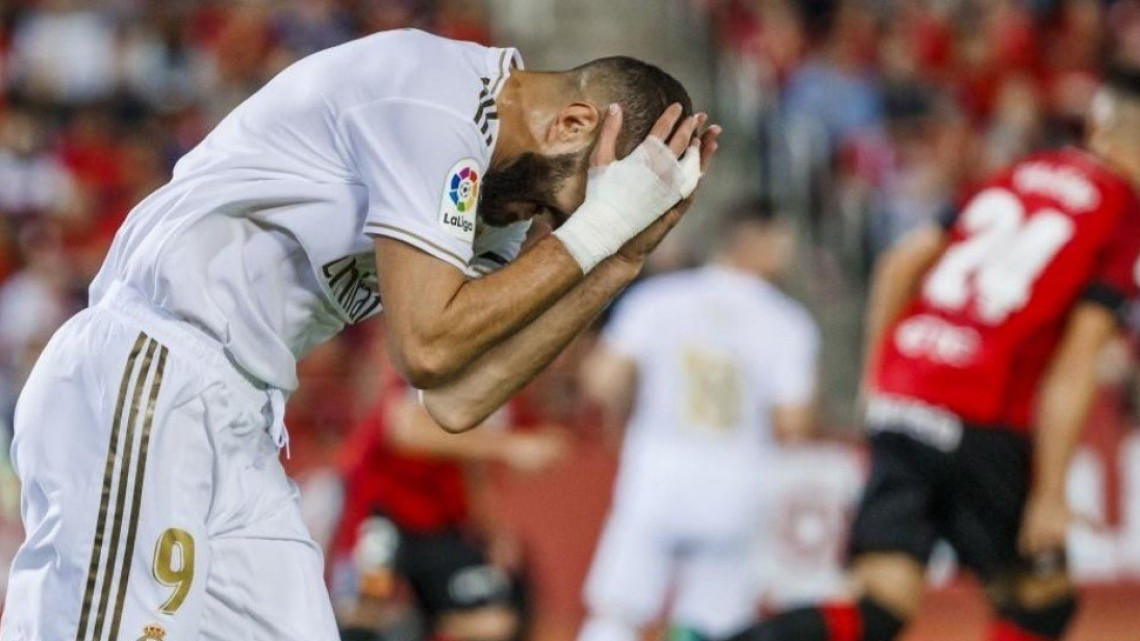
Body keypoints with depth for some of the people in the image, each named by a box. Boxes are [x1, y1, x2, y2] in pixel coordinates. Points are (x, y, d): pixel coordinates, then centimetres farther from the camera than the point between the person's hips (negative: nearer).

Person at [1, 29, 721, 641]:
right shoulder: (434, 102, -14)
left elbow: (460, 398, 4)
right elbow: (427, 349, -16)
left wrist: (620, 260, 3)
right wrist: (598, 230, -10)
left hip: (238, 431, 10)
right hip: (140, 392, -10)